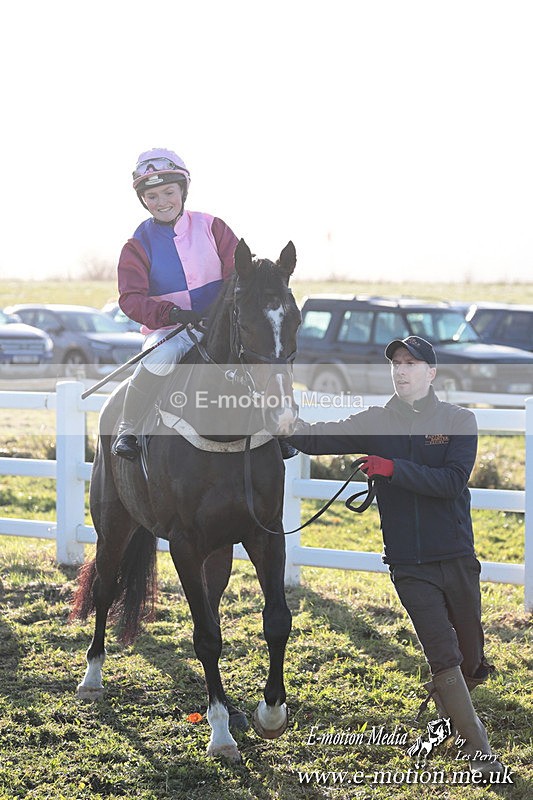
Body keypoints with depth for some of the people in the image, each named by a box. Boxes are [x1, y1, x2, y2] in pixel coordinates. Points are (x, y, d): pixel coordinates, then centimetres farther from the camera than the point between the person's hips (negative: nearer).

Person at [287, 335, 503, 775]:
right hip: (409, 565, 0)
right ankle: (479, 748, 1)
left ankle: (446, 702, 42)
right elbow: (317, 438, -5)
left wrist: (392, 469, -21)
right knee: (444, 655, -8)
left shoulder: (459, 421, -1)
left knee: (471, 656, 11)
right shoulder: (376, 422, 4)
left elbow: (451, 482, -15)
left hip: (456, 557, 0)